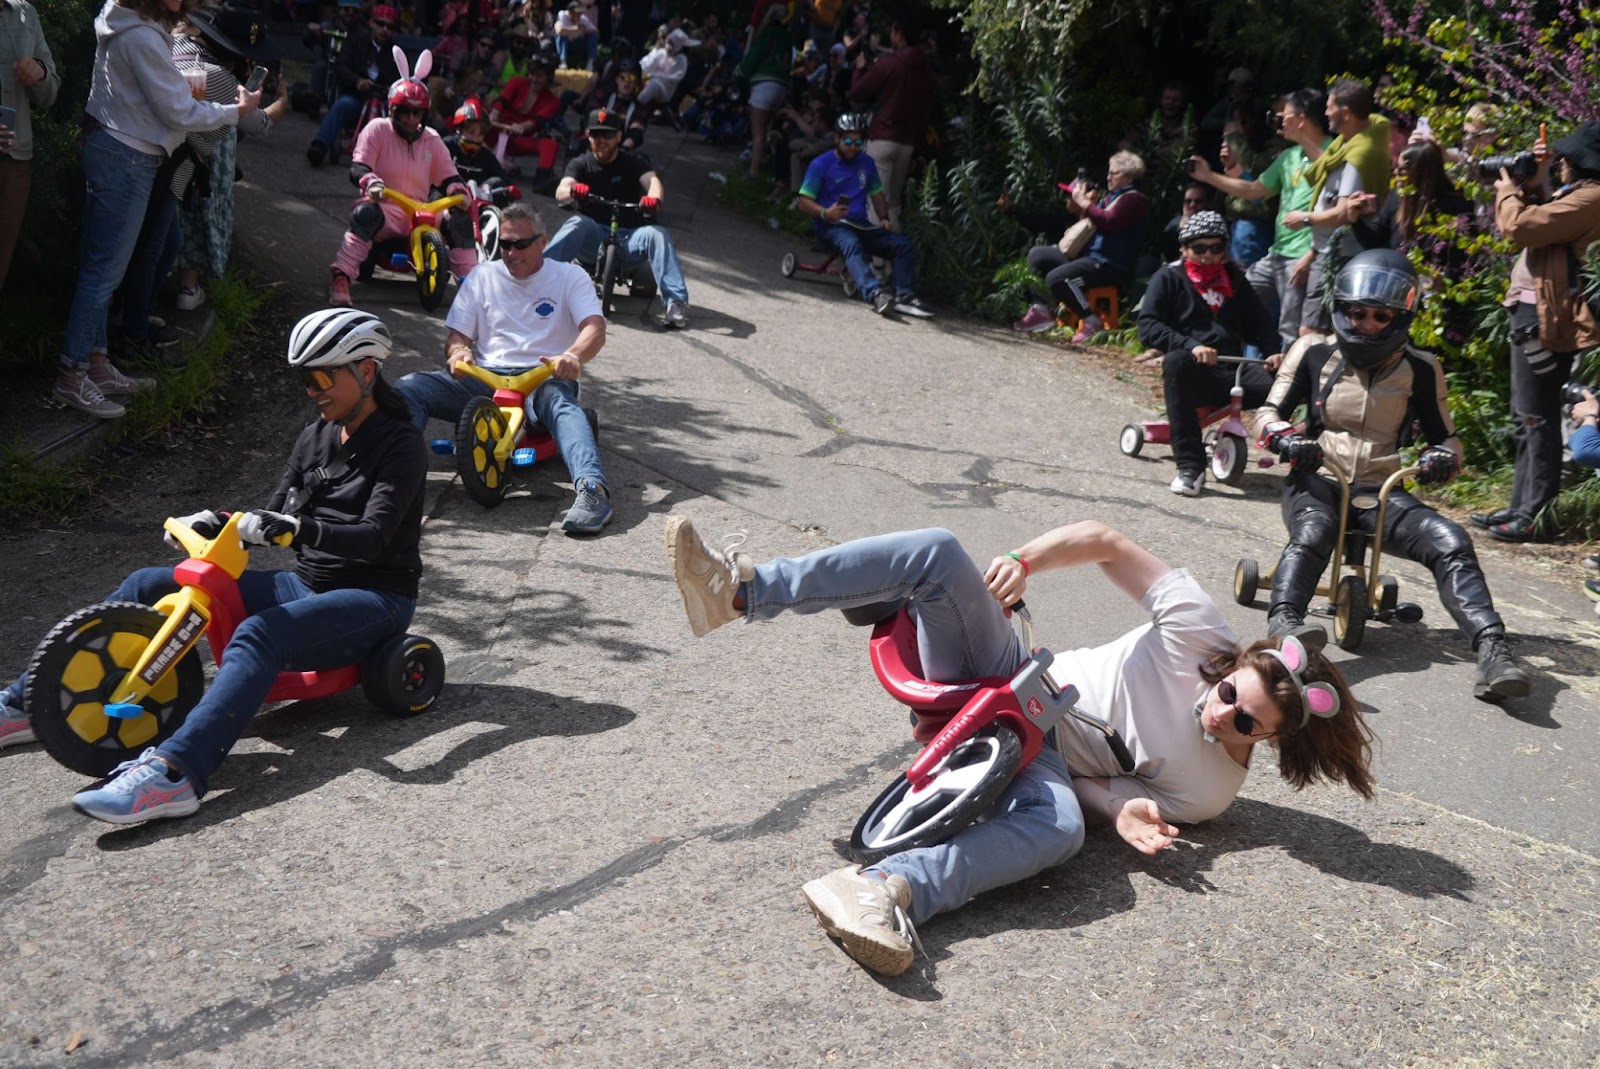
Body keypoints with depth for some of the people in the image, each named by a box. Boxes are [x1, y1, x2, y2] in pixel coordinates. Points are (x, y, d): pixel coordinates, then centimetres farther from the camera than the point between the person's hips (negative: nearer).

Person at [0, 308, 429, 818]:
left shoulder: (401, 445, -9)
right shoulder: (315, 437, 13)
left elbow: (374, 536, -23)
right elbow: (273, 518, 14)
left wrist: (294, 527, -38)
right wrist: (217, 523, -6)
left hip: (375, 598, -8)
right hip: (304, 584, 8)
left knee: (257, 635, -38)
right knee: (148, 586, -5)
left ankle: (172, 774, -55)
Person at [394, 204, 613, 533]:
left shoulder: (570, 277, 9)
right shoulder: (483, 277, 19)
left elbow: (595, 328, -7)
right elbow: (457, 334, 15)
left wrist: (573, 356, -32)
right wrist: (458, 351, -12)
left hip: (544, 377, -4)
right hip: (484, 378, 4)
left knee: (558, 400, -41)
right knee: (409, 388, -21)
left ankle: (591, 488, -61)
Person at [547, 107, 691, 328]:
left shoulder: (633, 162, 5)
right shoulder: (580, 165, 5)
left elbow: (653, 181, -16)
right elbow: (560, 193, -14)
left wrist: (654, 197, -42)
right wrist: (572, 190, -41)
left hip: (628, 239, 0)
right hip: (591, 240, 0)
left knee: (657, 234, -30)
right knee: (578, 223, -32)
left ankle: (676, 301, -36)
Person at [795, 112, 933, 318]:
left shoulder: (866, 163, 16)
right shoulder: (821, 164, -1)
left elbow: (877, 194, 26)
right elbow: (804, 202, -4)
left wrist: (884, 218, 5)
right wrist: (825, 213, -24)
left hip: (861, 225, 6)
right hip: (831, 227, -6)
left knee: (904, 244, -17)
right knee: (852, 244, -41)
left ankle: (904, 296, -29)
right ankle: (876, 294, -59)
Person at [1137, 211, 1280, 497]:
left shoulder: (1235, 280, 21)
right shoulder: (1169, 278, 7)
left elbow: (1260, 324, 20)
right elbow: (1148, 326, -7)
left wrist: (1274, 352, -4)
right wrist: (1191, 346, -23)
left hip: (1232, 371, 3)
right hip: (1193, 372, -3)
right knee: (1176, 361, -41)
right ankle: (1190, 467, -38)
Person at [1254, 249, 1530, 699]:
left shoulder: (1420, 370, 6)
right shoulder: (1314, 353, 3)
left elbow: (1445, 437, 15)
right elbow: (1269, 411, 9)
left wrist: (1441, 459, -11)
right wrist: (1284, 437, -15)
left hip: (1381, 493, 2)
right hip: (1317, 481, -2)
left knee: (1451, 543, -25)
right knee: (1314, 530, -39)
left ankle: (1492, 651, -31)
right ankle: (1283, 623, -57)